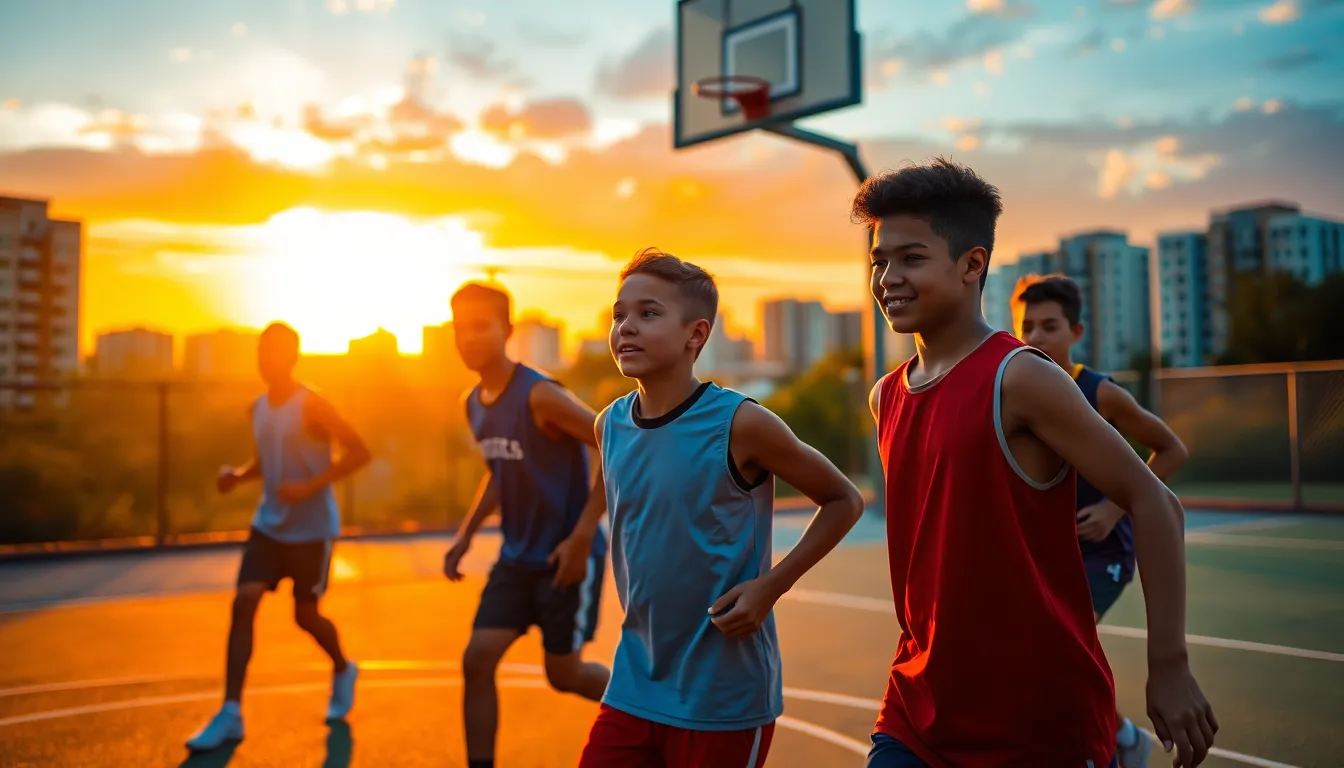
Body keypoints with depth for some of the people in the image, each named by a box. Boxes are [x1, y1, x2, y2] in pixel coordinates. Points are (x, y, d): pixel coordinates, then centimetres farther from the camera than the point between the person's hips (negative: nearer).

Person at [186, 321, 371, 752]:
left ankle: (343, 672, 37)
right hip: (268, 524, 6)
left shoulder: (311, 405, -14)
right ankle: (231, 714, -4)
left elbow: (359, 452, -17)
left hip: (312, 528, -6)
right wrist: (238, 475, -1)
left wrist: (310, 486, -25)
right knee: (242, 603, -8)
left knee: (306, 616, 6)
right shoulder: (257, 409, 7)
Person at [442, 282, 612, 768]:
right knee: (476, 661, 0)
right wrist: (466, 534, 10)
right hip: (517, 558, 7)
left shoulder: (540, 396, -21)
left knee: (563, 674, 5)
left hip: (568, 557, -7)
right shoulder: (474, 404, 4)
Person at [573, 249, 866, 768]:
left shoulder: (740, 424, -15)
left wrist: (772, 584, -14)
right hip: (633, 687, 5)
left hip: (724, 697, -4)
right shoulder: (610, 425, 0)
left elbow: (844, 501, -6)